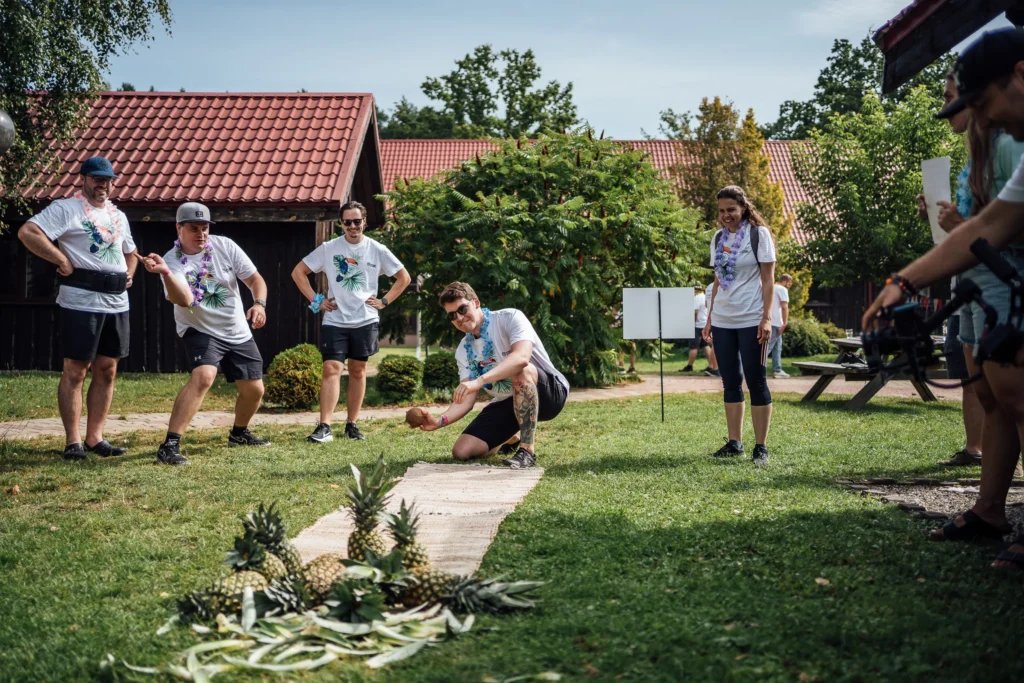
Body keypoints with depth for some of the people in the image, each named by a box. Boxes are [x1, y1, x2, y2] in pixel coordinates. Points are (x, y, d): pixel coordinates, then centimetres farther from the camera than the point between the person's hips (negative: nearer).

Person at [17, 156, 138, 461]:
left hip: (117, 303, 7)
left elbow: (130, 252, 34)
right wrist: (62, 261, -18)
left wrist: (129, 274, 13)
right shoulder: (66, 208, -5)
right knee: (75, 370, -2)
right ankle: (73, 442, 4)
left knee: (107, 370, 9)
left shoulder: (118, 216, 18)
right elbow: (27, 232, -19)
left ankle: (95, 438, 17)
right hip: (81, 302, -7)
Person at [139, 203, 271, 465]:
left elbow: (255, 278, -4)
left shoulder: (224, 246, -7)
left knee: (254, 390, 9)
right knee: (203, 377, -32)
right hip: (201, 332, -5)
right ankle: (169, 446, -32)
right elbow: (184, 300, -34)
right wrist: (165, 272, -49)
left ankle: (239, 433, 40)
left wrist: (259, 303, -23)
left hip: (239, 332, 5)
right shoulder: (172, 261, -17)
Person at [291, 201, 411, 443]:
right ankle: (324, 427, -13)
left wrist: (384, 301, 1)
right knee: (331, 370, -11)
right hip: (334, 321, -1)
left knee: (358, 371, 8)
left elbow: (404, 277, 10)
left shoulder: (377, 250, 2)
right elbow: (298, 272, 6)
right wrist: (315, 300, -2)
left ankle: (352, 425, 18)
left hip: (365, 321, 1)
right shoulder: (328, 248, 0)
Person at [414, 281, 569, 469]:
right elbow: (467, 400, -2)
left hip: (551, 391, -6)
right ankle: (512, 438, 25)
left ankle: (527, 449, -30)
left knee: (521, 370, -39)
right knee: (462, 451, -7)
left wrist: (480, 381, -46)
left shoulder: (509, 318, -15)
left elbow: (522, 357, -35)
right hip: (507, 403, 7)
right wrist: (440, 421, -21)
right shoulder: (463, 351, 3)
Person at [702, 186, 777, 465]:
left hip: (751, 321, -6)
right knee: (730, 383, 9)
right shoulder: (718, 238, 11)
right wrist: (710, 318, 12)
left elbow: (768, 279, -7)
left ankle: (761, 447, 3)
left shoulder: (759, 234, -5)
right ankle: (734, 442, 17)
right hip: (722, 321, 6)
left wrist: (766, 318, -14)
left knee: (756, 382, -3)